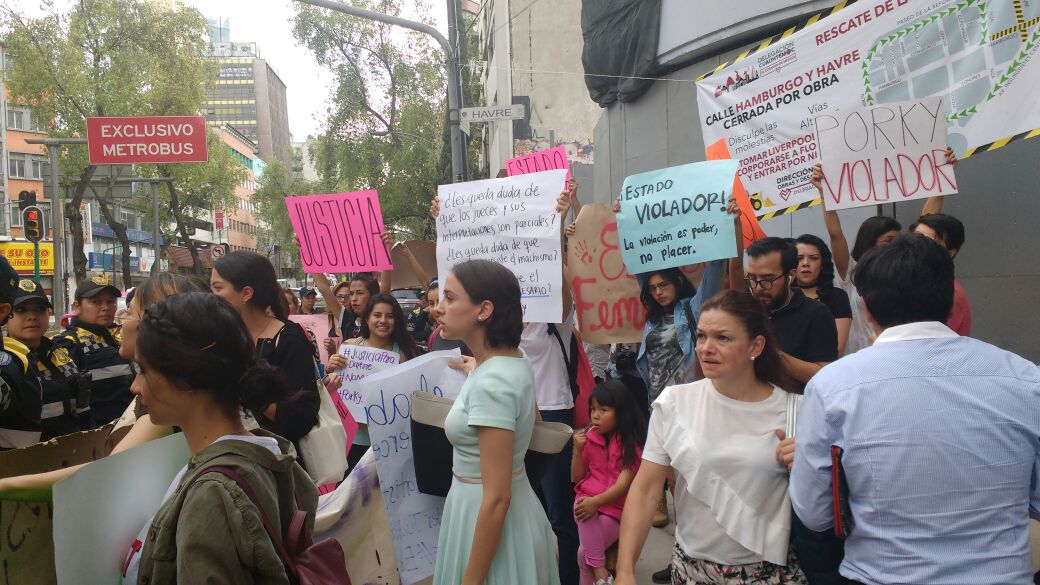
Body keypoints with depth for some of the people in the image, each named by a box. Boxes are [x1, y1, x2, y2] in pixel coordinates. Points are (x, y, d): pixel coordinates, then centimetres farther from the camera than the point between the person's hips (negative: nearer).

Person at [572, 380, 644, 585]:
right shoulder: (590, 437, 5)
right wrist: (578, 449, -7)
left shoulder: (630, 444, -7)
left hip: (614, 506, -3)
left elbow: (624, 484, -15)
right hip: (587, 498, 3)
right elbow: (576, 478, 9)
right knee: (586, 516, -34)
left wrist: (596, 501, -28)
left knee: (584, 554, -22)